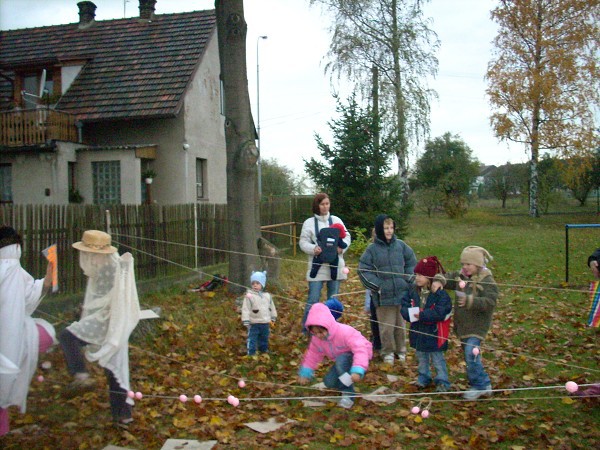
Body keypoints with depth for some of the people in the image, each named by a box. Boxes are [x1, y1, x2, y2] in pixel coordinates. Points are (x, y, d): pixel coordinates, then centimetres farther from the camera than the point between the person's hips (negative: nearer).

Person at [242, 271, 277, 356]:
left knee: (264, 338, 20)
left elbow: (272, 307, 15)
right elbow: (245, 309, -13)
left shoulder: (267, 296, 4)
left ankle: (264, 350, 37)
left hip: (265, 323, 5)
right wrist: (246, 321, -17)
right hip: (254, 323, -5)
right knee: (252, 339, 0)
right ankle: (251, 353, 9)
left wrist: (273, 318, 17)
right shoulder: (249, 296, -12)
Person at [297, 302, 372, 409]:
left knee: (341, 360, -38)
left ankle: (348, 395, -25)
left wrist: (357, 371, -54)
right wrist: (305, 373, -4)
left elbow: (360, 350, -42)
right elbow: (312, 356, 2)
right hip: (341, 359, 7)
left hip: (356, 356, -7)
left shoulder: (345, 332, -35)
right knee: (329, 382, -13)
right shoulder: (316, 339, -13)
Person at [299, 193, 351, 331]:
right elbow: (303, 242, -3)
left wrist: (342, 247, -14)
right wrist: (313, 249, -22)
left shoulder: (336, 220, 8)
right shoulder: (309, 222, 1)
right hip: (317, 266, -3)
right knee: (313, 299, -6)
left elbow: (347, 236, 7)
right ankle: (306, 329, 5)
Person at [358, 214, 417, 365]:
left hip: (402, 294, 2)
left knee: (400, 324, 14)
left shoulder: (400, 245, 2)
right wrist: (377, 286, -10)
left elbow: (411, 262, 13)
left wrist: (408, 281, 3)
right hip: (384, 296, -2)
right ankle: (388, 352, 22)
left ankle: (401, 350, 30)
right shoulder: (372, 249, -5)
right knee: (386, 326, 5)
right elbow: (363, 270, -3)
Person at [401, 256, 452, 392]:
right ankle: (423, 377, 35)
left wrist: (421, 315, -28)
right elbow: (404, 305, -1)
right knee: (421, 357, 20)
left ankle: (442, 381, 20)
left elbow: (439, 313, -27)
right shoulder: (413, 291, -1)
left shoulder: (441, 294, -20)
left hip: (434, 333, -6)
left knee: (437, 358, 7)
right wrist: (410, 314, -21)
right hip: (418, 331, 6)